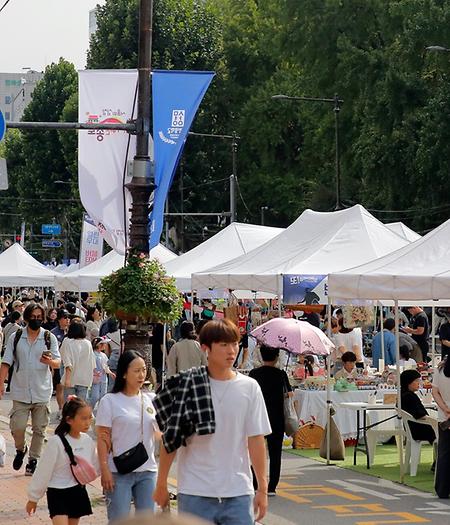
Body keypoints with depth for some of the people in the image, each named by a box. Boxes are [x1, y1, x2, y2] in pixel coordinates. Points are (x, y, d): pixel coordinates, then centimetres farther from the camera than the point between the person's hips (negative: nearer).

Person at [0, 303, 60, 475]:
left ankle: (33, 460, 16)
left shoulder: (49, 338, 2)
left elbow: (58, 363, -3)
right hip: (20, 391, 0)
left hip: (42, 392, 0)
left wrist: (50, 361, -26)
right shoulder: (16, 337, 4)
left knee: (39, 429, 4)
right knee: (17, 427, -7)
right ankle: (20, 449, 22)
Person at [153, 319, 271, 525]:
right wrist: (161, 484, 3)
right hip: (195, 493, -1)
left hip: (238, 493, 1)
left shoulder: (249, 388, 3)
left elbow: (256, 440, 4)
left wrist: (262, 488, 2)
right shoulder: (187, 387, -2)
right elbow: (170, 440, 2)